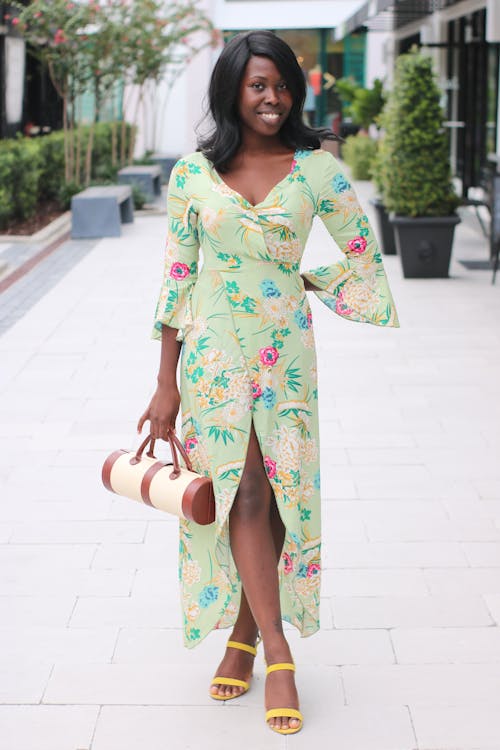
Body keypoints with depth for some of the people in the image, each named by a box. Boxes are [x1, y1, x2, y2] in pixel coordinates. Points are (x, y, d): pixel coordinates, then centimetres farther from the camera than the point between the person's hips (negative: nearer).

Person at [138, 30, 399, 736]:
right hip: (213, 352, -1)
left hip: (286, 352, 1)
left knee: (276, 497, 3)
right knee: (244, 493, -6)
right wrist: (166, 385, 2)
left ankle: (243, 638, 21)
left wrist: (306, 283, 6)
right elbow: (178, 279, 3)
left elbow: (363, 253, 13)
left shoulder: (316, 169, -1)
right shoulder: (191, 173, 0)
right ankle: (278, 657, -2)